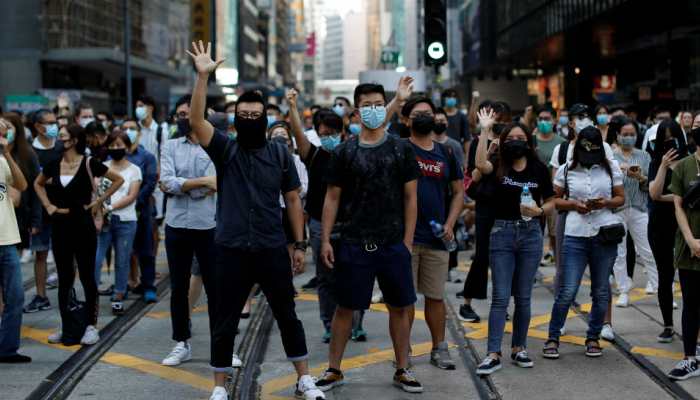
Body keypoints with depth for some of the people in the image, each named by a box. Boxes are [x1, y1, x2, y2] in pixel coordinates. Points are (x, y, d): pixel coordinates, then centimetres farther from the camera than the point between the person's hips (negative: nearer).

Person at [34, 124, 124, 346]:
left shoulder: (89, 163, -8)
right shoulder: (53, 164, 5)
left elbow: (119, 179, -1)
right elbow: (38, 183, 23)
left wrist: (99, 200, -3)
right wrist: (48, 205, 10)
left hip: (82, 225, -4)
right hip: (60, 226, 4)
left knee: (87, 276, 1)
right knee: (64, 278, 9)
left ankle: (91, 326, 7)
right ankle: (65, 326, 16)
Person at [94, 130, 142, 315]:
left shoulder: (134, 170, 5)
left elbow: (132, 196, -4)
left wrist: (110, 208, -16)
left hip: (125, 221, -1)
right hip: (103, 220, 1)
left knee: (122, 261, 4)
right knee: (95, 259, -7)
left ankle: (118, 298, 13)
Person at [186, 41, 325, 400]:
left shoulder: (280, 153, 3)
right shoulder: (225, 149, 0)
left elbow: (292, 200, 7)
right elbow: (195, 120, -16)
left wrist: (299, 243, 3)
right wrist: (203, 76, -24)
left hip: (273, 250, 1)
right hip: (231, 251, -1)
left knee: (288, 316, 10)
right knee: (225, 322, 7)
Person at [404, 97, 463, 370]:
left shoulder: (446, 153, 12)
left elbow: (458, 192, 14)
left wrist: (450, 224, 3)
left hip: (437, 237, 3)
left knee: (435, 296, 9)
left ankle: (439, 348, 20)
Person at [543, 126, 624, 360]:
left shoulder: (611, 169, 7)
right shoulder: (566, 170, 4)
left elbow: (621, 198, 12)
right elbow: (554, 200, 10)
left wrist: (605, 203, -9)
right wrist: (573, 204, -9)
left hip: (605, 235, 2)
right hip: (575, 235, -2)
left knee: (601, 291, 8)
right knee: (567, 291, -5)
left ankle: (593, 338, 24)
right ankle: (553, 338, 9)